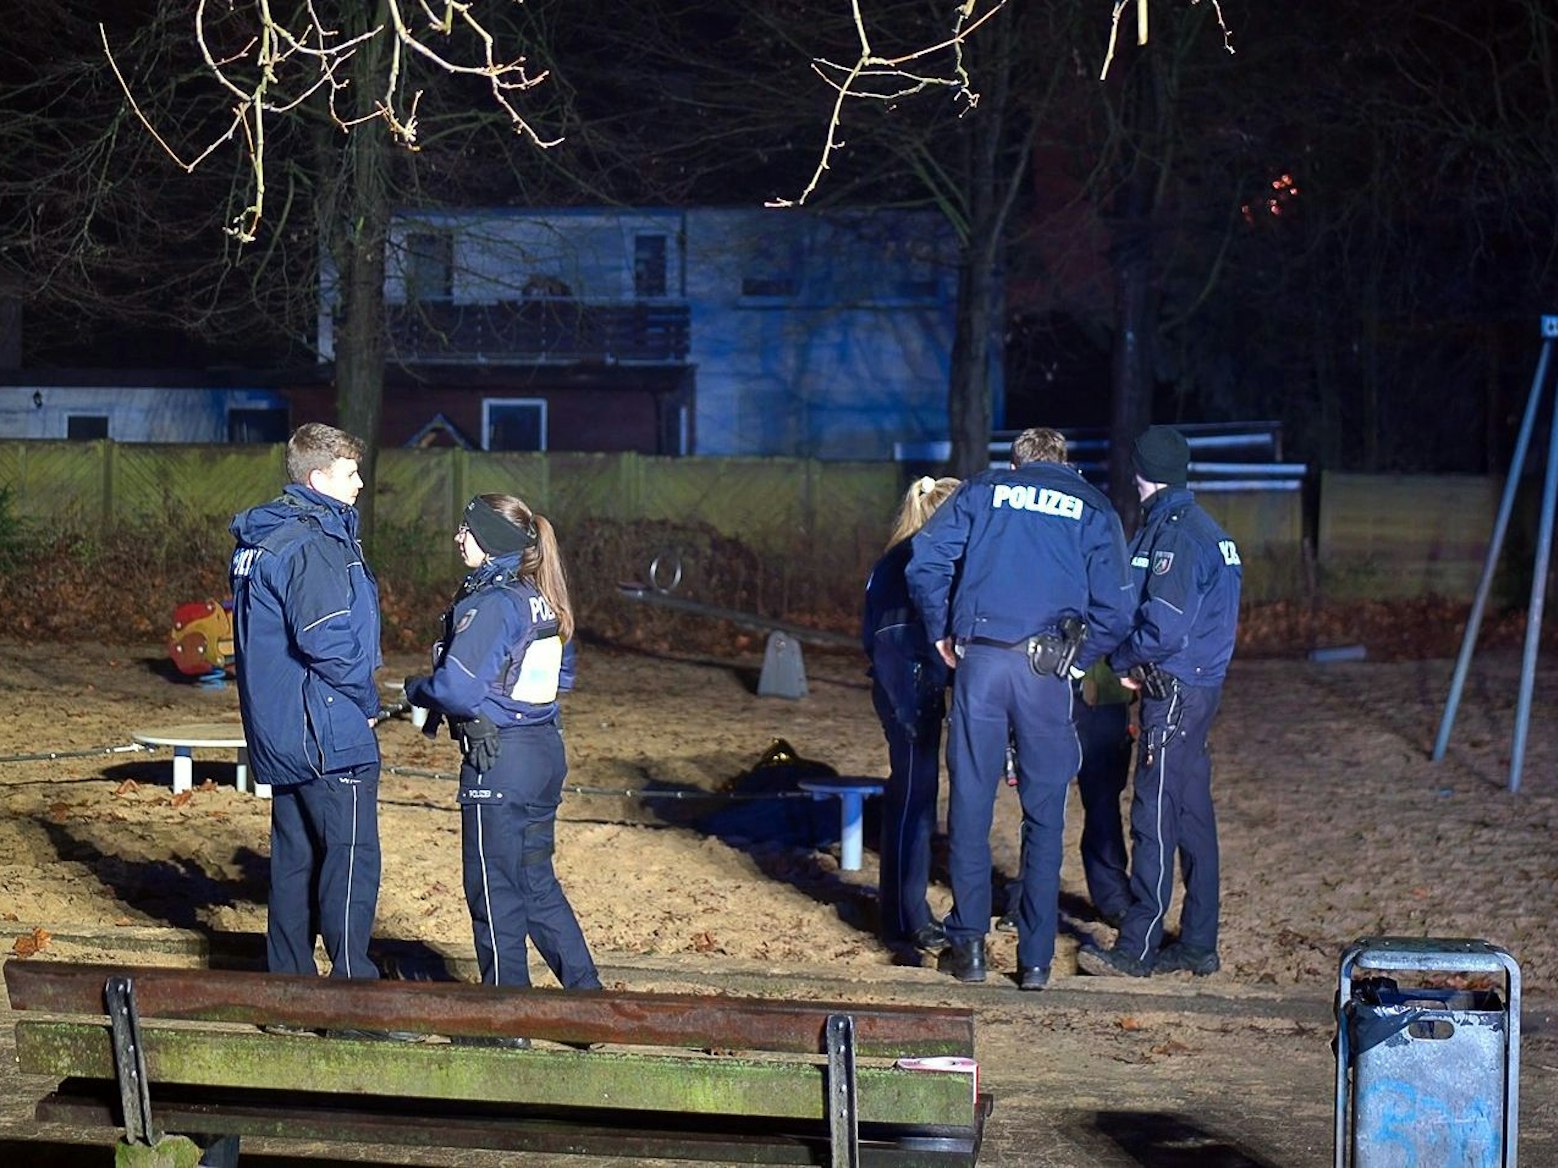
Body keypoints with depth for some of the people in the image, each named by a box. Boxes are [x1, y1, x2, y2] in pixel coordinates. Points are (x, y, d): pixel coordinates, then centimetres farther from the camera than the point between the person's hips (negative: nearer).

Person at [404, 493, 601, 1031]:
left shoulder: (490, 604, -18)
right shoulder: (543, 601, 9)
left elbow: (457, 688, -24)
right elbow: (562, 677, 20)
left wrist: (416, 690, -5)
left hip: (499, 762, -8)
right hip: (546, 754, 8)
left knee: (494, 890, 3)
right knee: (537, 882, 18)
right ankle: (587, 996, 20)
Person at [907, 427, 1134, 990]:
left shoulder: (982, 490, 13)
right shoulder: (1094, 510, 12)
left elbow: (926, 561, 1)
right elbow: (1113, 609, 3)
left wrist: (940, 633, 12)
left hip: (980, 662, 0)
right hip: (1048, 670, 0)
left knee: (970, 801, 7)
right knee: (1044, 813, 7)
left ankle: (968, 944, 8)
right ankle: (1035, 958, 8)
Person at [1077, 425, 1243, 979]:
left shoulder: (1174, 534, -16)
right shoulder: (1204, 529, 14)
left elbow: (1163, 627, -23)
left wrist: (1122, 659, -6)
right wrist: (1135, 660, 10)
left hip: (1174, 692, -10)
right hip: (1197, 685, 10)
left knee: (1155, 817, -7)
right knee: (1192, 814, 12)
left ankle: (1137, 948, -5)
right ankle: (1197, 943, 17)